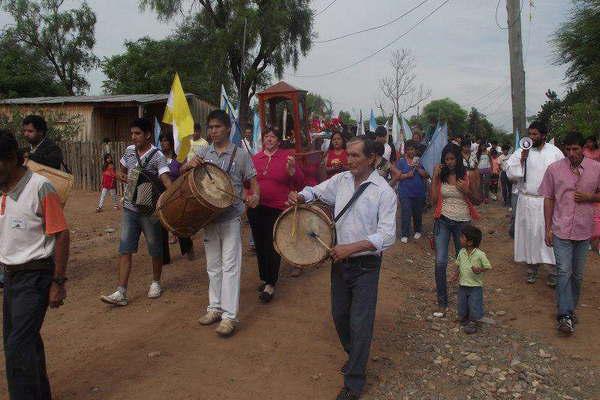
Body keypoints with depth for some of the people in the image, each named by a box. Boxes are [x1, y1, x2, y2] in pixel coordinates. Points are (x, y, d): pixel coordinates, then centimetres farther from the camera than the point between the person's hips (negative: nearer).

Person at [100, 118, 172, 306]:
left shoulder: (157, 156, -12)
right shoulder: (129, 150, 6)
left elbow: (165, 179, -25)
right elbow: (122, 170, 22)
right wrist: (122, 176, -2)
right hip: (129, 208, 5)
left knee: (155, 249, 9)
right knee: (125, 249, -1)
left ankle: (156, 283, 31)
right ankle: (121, 293, 0)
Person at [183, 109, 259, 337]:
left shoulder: (240, 155, -4)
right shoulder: (203, 153, 6)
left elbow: (253, 181, 0)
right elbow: (181, 173, 8)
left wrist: (255, 195, -23)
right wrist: (189, 165, -15)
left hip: (231, 218, -4)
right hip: (209, 216, 5)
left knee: (230, 266, -4)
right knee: (213, 266, 14)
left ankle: (229, 316, 1)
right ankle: (215, 308, 27)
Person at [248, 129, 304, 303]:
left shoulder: (287, 156, -3)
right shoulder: (255, 158, 8)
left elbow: (299, 182, -6)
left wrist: (292, 169, -23)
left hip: (277, 209, -5)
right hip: (256, 208, 5)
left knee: (272, 246, -3)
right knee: (260, 245, 13)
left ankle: (270, 285, 5)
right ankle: (264, 278, 28)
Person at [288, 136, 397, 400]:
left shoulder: (384, 192, -15)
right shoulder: (341, 180, 1)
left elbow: (387, 236, -20)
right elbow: (316, 191, 17)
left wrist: (351, 247, -28)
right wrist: (301, 196, -6)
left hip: (366, 266, -5)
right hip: (340, 261, 6)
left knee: (360, 324, -2)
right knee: (339, 316, 18)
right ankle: (354, 357, 45)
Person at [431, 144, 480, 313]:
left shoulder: (468, 175, -2)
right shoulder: (441, 176, 1)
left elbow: (477, 200, 4)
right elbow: (433, 200, -7)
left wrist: (467, 190, -16)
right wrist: (435, 177, -9)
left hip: (462, 221, 0)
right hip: (443, 221, 0)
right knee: (440, 262, -7)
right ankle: (442, 301, 4)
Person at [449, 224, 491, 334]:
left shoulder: (480, 255, -18)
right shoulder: (461, 252, -3)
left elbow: (488, 267, -10)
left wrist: (479, 270, -28)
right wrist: (455, 274, -7)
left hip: (475, 286, -5)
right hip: (462, 285, 5)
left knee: (474, 305, 3)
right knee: (462, 305, 15)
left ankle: (473, 322, 24)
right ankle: (464, 318, 39)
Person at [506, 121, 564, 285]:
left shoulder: (555, 152, 2)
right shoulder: (521, 151, 1)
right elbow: (510, 173, -6)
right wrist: (521, 160, -19)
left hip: (549, 201, -1)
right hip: (527, 201, 1)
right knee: (530, 234, 8)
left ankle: (553, 270, 14)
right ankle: (532, 267, 23)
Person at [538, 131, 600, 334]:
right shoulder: (554, 169, -4)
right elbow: (548, 199, 1)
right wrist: (548, 228, 0)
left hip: (584, 230, 2)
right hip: (561, 230, -2)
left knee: (578, 274, 14)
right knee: (564, 272, -6)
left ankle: (570, 308, 31)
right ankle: (565, 315, -1)